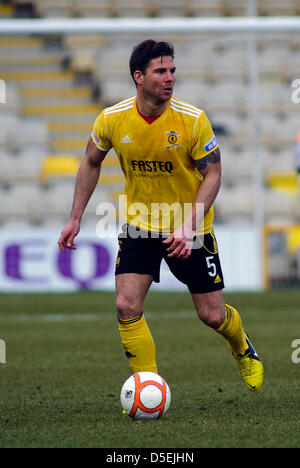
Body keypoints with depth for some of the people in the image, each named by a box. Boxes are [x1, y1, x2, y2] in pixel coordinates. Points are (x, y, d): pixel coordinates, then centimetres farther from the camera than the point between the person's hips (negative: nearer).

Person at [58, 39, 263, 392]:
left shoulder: (193, 119, -18)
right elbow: (91, 163, 7)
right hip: (139, 226, 2)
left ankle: (243, 348, 40)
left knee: (212, 315, 4)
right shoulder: (112, 119, -11)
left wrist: (189, 225, -23)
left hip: (191, 230, -1)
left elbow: (212, 174, -11)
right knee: (127, 307, -16)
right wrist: (75, 218, 5)